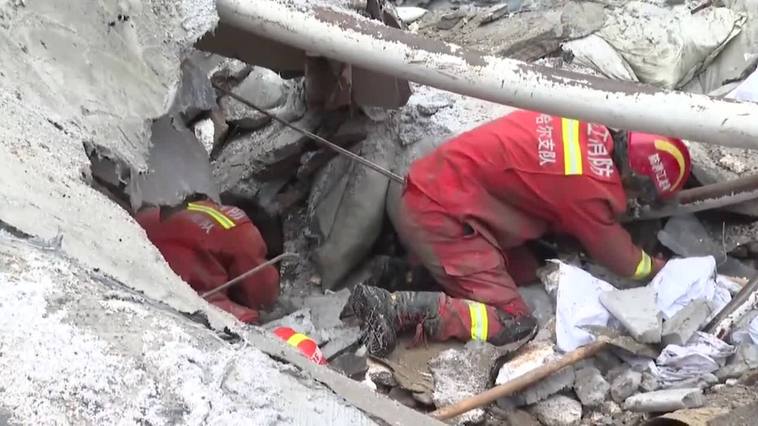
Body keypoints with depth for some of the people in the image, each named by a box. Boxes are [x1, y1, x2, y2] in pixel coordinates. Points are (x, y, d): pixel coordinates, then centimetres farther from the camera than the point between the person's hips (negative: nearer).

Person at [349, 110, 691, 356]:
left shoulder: (591, 130, 5)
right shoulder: (594, 187, -16)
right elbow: (621, 261, 2)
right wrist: (657, 267, 22)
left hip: (436, 188, 9)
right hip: (441, 214, -9)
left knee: (525, 272, 12)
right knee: (514, 325, -9)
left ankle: (413, 264, 10)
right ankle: (397, 307, -16)